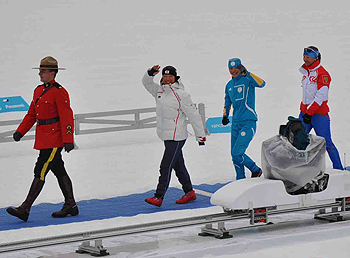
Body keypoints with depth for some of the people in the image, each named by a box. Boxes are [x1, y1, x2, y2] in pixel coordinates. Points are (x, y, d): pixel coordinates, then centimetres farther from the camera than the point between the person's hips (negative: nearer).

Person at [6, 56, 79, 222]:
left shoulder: (59, 92, -13)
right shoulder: (38, 91, 14)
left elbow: (67, 117, -17)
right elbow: (31, 115, 19)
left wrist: (68, 140, -21)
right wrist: (20, 131, 9)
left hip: (53, 140, -9)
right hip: (44, 138, 9)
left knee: (40, 172, -10)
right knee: (59, 171, 13)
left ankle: (25, 209, -13)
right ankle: (71, 206, 21)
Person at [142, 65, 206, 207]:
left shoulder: (181, 94, -13)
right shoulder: (159, 91, 8)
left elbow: (193, 115, -10)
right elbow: (146, 83, 17)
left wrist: (200, 135, -8)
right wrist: (151, 73, -6)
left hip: (176, 137, -8)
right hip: (166, 135, 8)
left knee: (166, 166, -10)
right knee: (178, 166, 15)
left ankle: (159, 197, -9)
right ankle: (189, 192, 26)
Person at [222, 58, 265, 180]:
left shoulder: (247, 80, -7)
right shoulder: (229, 85, 14)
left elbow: (261, 84, -27)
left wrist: (247, 73, -35)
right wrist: (225, 115, 15)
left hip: (248, 122, -7)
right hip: (235, 123, 7)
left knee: (237, 153, -14)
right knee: (234, 155, 7)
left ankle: (256, 171, 6)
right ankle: (240, 179, 21)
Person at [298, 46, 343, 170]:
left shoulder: (322, 73, -11)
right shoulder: (306, 72, 14)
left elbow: (321, 95, -19)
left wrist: (310, 111, -22)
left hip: (319, 114, -8)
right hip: (305, 112, 8)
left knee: (326, 143, -7)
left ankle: (338, 168, 3)